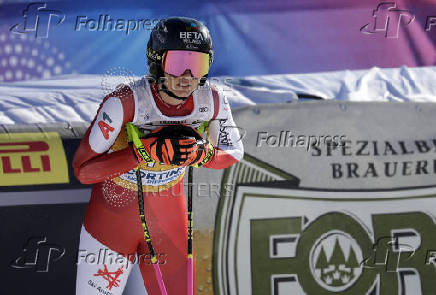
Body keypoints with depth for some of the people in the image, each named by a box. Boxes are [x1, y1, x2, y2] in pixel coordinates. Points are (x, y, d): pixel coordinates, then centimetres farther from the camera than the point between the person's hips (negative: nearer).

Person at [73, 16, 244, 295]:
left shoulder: (213, 100, -14)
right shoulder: (126, 102, -26)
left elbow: (234, 153, 3)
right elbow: (83, 170, -22)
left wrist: (200, 153, -20)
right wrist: (147, 151, -33)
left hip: (168, 216, 3)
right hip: (115, 212, -3)